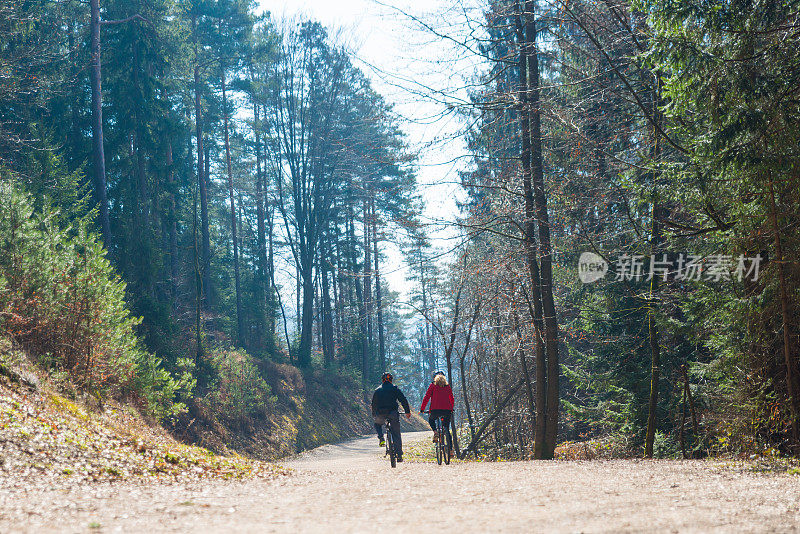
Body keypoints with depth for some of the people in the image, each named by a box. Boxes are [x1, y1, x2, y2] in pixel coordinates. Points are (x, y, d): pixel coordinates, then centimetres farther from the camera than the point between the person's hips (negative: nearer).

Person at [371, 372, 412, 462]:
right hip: (393, 413, -1)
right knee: (396, 435, 7)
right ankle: (399, 455, 0)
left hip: (380, 414, 1)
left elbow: (373, 404, 23)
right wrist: (407, 411, 6)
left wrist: (374, 415, 35)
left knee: (377, 424, 33)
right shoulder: (395, 388, 10)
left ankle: (381, 439, 7)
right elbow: (403, 400, 2)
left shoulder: (377, 390, 17)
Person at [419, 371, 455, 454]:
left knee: (431, 419, 29)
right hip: (447, 410, 3)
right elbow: (452, 399, 20)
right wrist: (451, 409, 33)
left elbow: (426, 397, 2)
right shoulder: (447, 386, 15)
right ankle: (450, 449, 4)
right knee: (447, 430, 14)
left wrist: (422, 409, 10)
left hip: (436, 410, -3)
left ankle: (435, 431, 0)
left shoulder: (433, 385, 5)